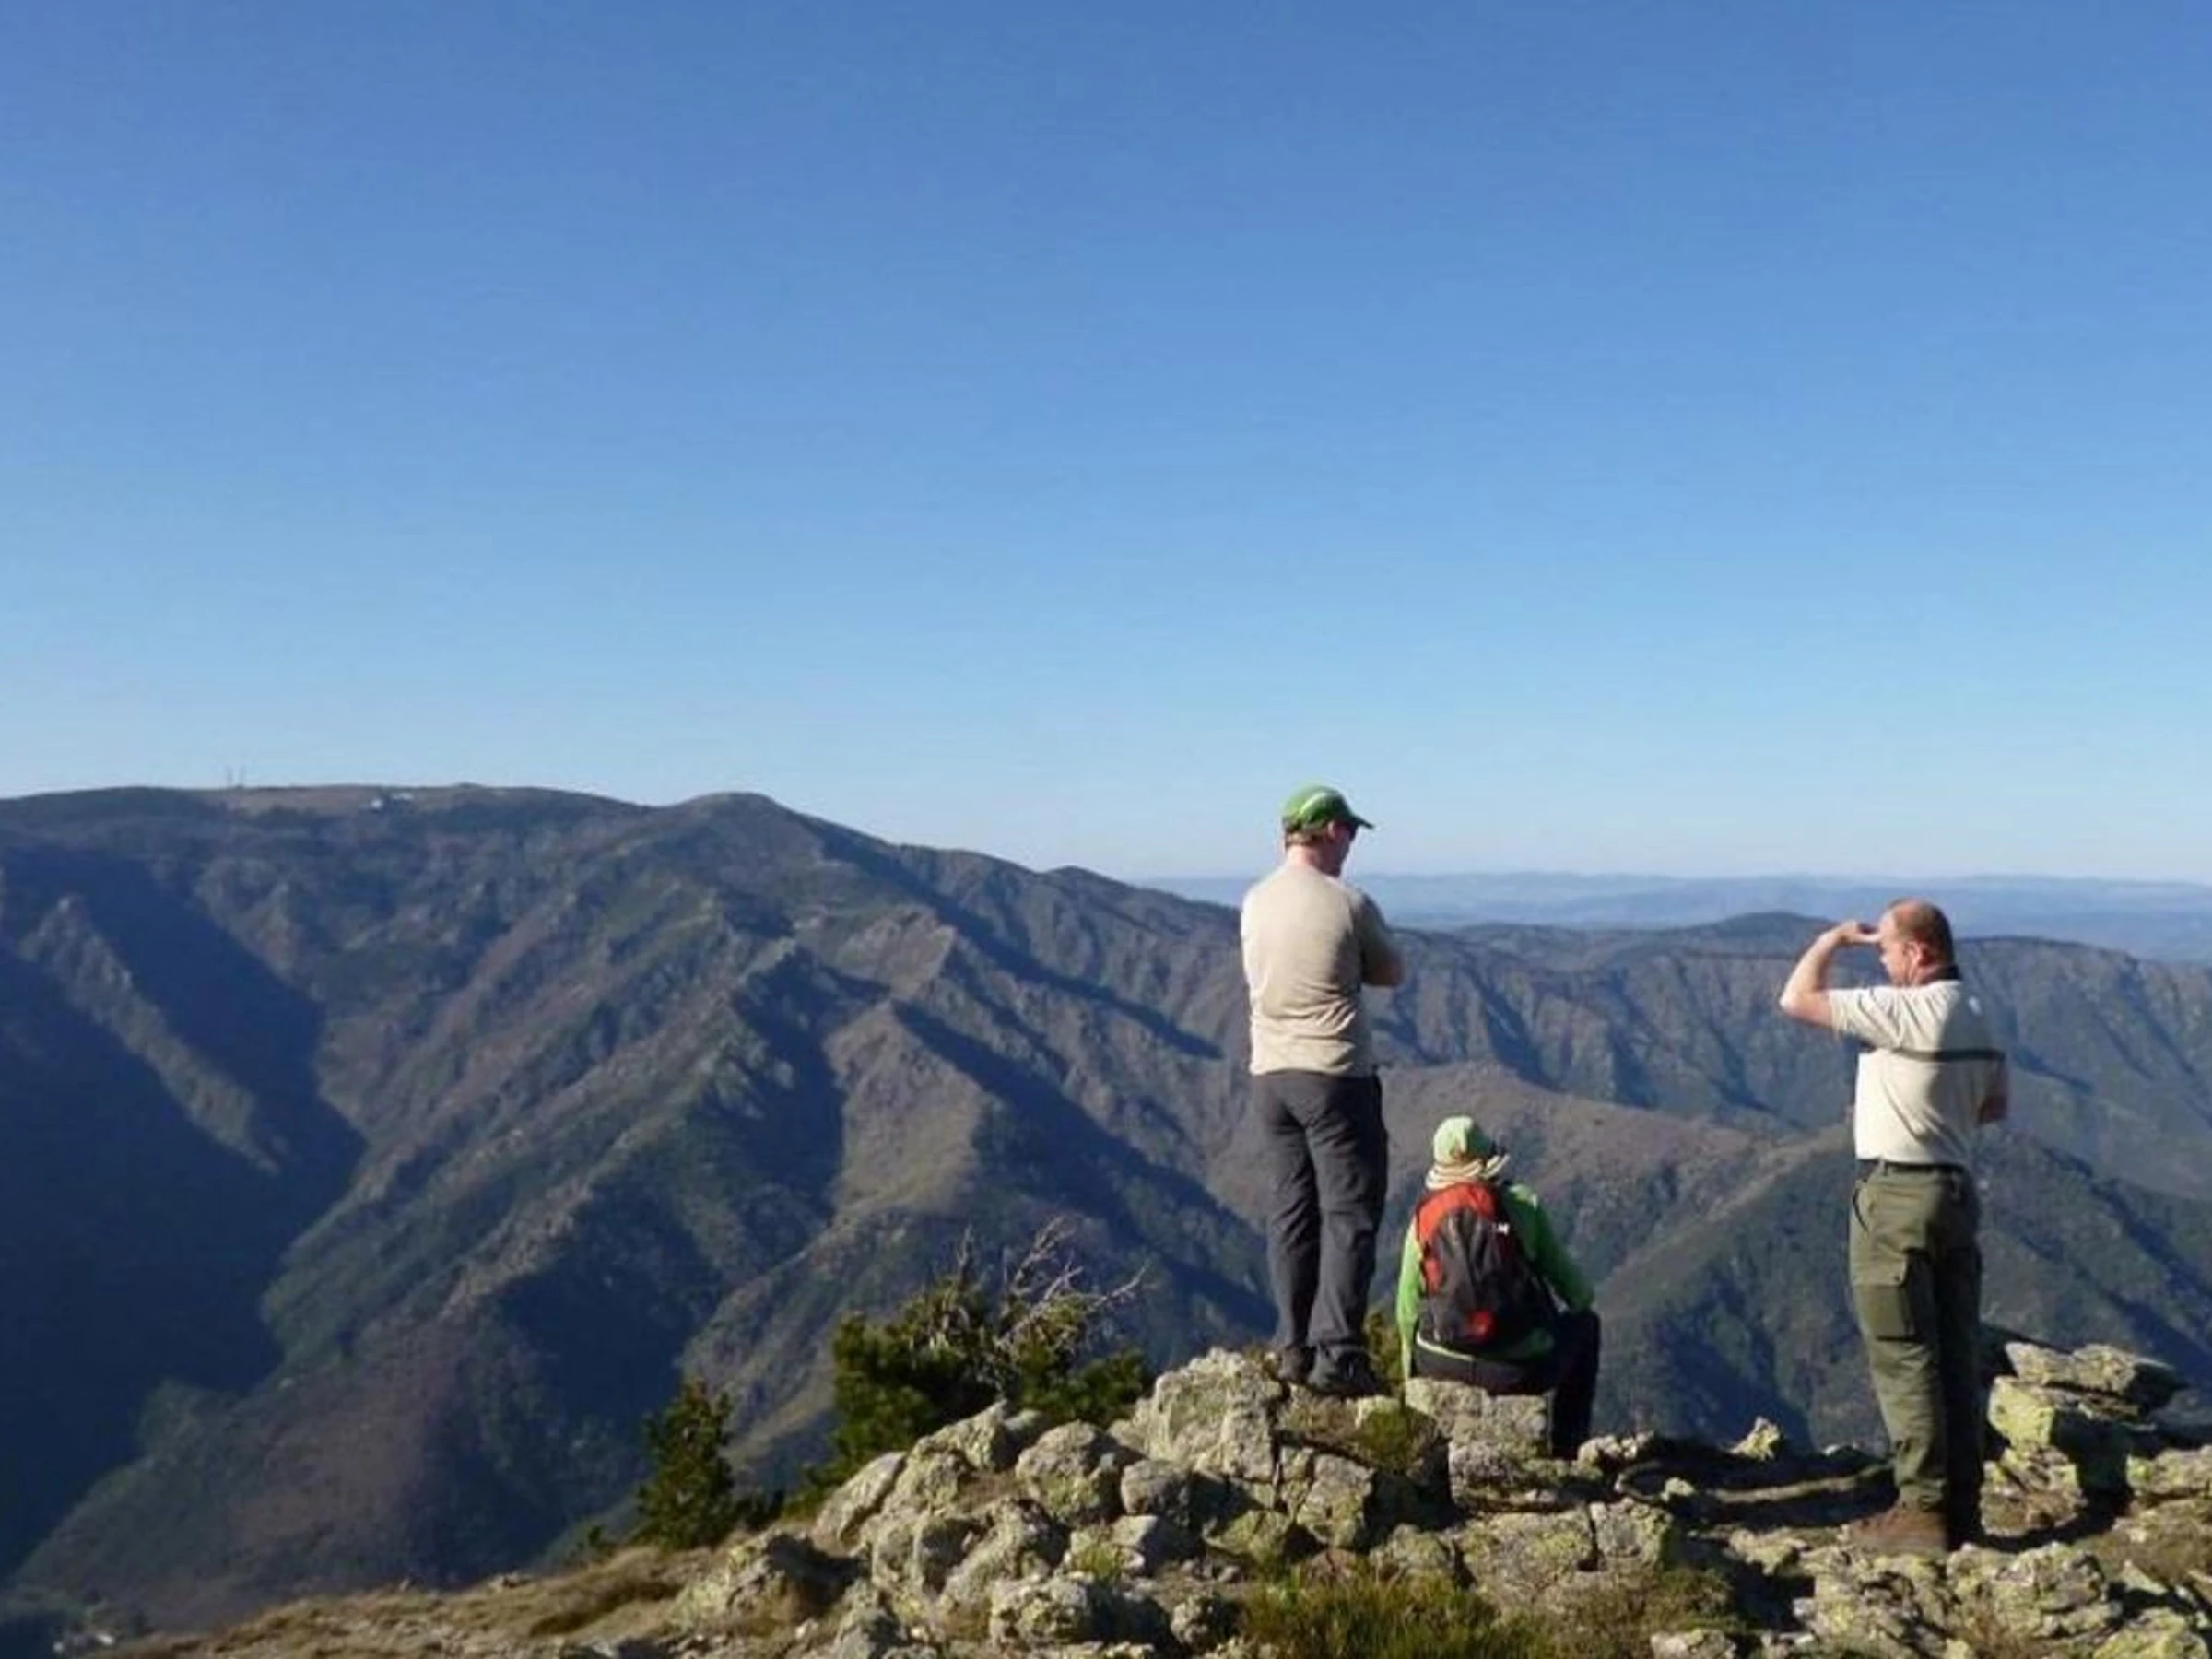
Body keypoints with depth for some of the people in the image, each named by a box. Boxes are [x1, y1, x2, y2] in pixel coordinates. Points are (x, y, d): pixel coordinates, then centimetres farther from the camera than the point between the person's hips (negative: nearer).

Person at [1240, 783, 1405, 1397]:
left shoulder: (1254, 903, 5)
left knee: (1291, 1210, 13)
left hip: (1269, 1075, 6)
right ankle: (1337, 1353, -1)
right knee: (1350, 1213, 1)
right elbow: (1393, 973, 1)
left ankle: (1293, 1346, 18)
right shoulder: (1348, 904, -13)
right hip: (1335, 1075, -6)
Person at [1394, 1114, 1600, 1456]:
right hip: (1523, 1370, -2)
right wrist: (1583, 1299, 24)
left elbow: (1407, 1313, 5)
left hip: (1442, 1367, 2)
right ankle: (1566, 1450, 29)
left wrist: (1414, 1380, 22)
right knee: (1585, 1325, 28)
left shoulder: (1422, 1219, -1)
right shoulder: (1523, 1204, -7)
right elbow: (1576, 1292, -1)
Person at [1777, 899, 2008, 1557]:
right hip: (1957, 1189, 9)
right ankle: (1962, 1509, 18)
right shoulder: (1978, 1016, 9)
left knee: (1905, 1360, -2)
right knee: (1957, 1359, 11)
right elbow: (1994, 1104, 21)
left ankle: (1923, 1512, 1)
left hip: (1896, 1194, -9)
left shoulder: (1905, 1011, -18)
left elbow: (1797, 1000, -16)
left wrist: (1838, 936, -3)